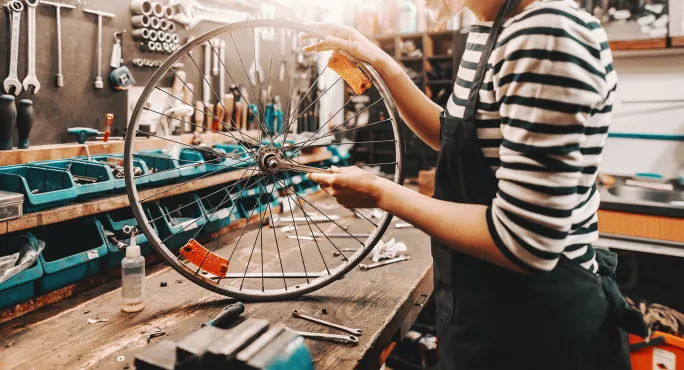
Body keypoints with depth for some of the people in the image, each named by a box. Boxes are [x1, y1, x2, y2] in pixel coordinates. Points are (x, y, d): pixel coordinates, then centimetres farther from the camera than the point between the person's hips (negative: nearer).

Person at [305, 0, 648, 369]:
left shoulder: (548, 37, -25)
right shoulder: (486, 31, 3)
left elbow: (524, 243, -29)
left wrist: (380, 193, -18)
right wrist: (382, 65, 5)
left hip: (539, 323, -8)